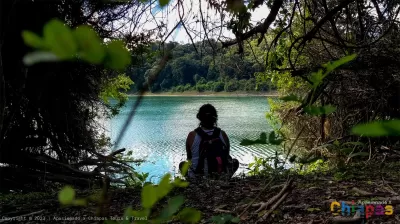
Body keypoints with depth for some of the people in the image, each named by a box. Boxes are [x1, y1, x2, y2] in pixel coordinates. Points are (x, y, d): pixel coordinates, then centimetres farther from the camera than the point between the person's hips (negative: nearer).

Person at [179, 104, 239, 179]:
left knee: (182, 164, 31)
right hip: (222, 177, 0)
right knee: (235, 162, 30)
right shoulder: (222, 135, -6)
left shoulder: (192, 136, -9)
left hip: (197, 177, 0)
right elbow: (226, 156, 7)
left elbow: (189, 158, 6)